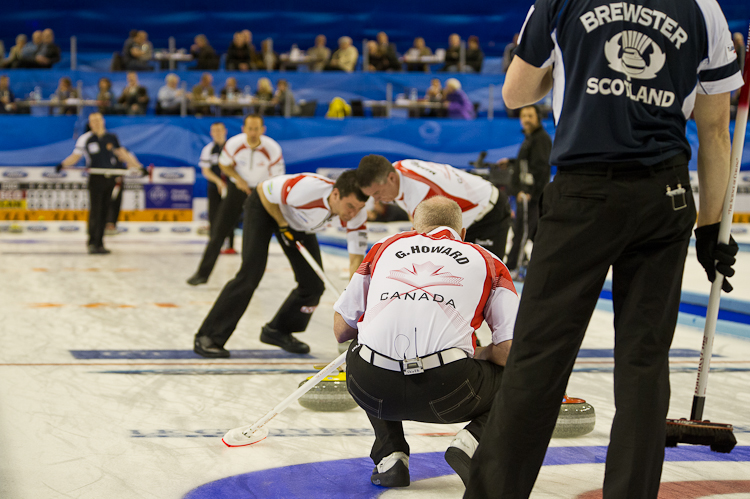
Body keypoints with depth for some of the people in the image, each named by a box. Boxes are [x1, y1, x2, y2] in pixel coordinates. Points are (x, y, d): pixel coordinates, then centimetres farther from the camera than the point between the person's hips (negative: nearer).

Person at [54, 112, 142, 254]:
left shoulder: (111, 138, 10)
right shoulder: (85, 139, 0)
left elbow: (121, 153, 16)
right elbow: (75, 156, -1)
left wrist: (137, 166, 12)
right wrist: (63, 164, -18)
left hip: (110, 179, 3)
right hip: (96, 179, -3)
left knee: (104, 212, 4)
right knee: (95, 211, -12)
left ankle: (99, 244, 10)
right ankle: (92, 244, -10)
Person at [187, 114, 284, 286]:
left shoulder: (273, 149, -24)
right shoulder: (234, 144, -21)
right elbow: (224, 164, -1)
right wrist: (238, 179, -17)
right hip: (238, 188, 2)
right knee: (219, 229, 2)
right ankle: (203, 273, 12)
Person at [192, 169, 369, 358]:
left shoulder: (357, 215, -29)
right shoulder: (307, 189, -44)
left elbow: (356, 260, -25)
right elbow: (264, 191, -25)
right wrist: (283, 226, -21)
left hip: (298, 222, 6)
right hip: (265, 207, -6)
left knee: (313, 284, -2)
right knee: (250, 274, -18)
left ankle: (278, 331, 22)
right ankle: (208, 337, -12)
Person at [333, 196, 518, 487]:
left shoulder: (387, 246, 25)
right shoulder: (487, 261, 20)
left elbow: (341, 329, 26)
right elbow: (511, 351, 9)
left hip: (374, 391, 2)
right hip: (445, 393, -2)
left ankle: (390, 454, 21)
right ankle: (471, 441, 1)